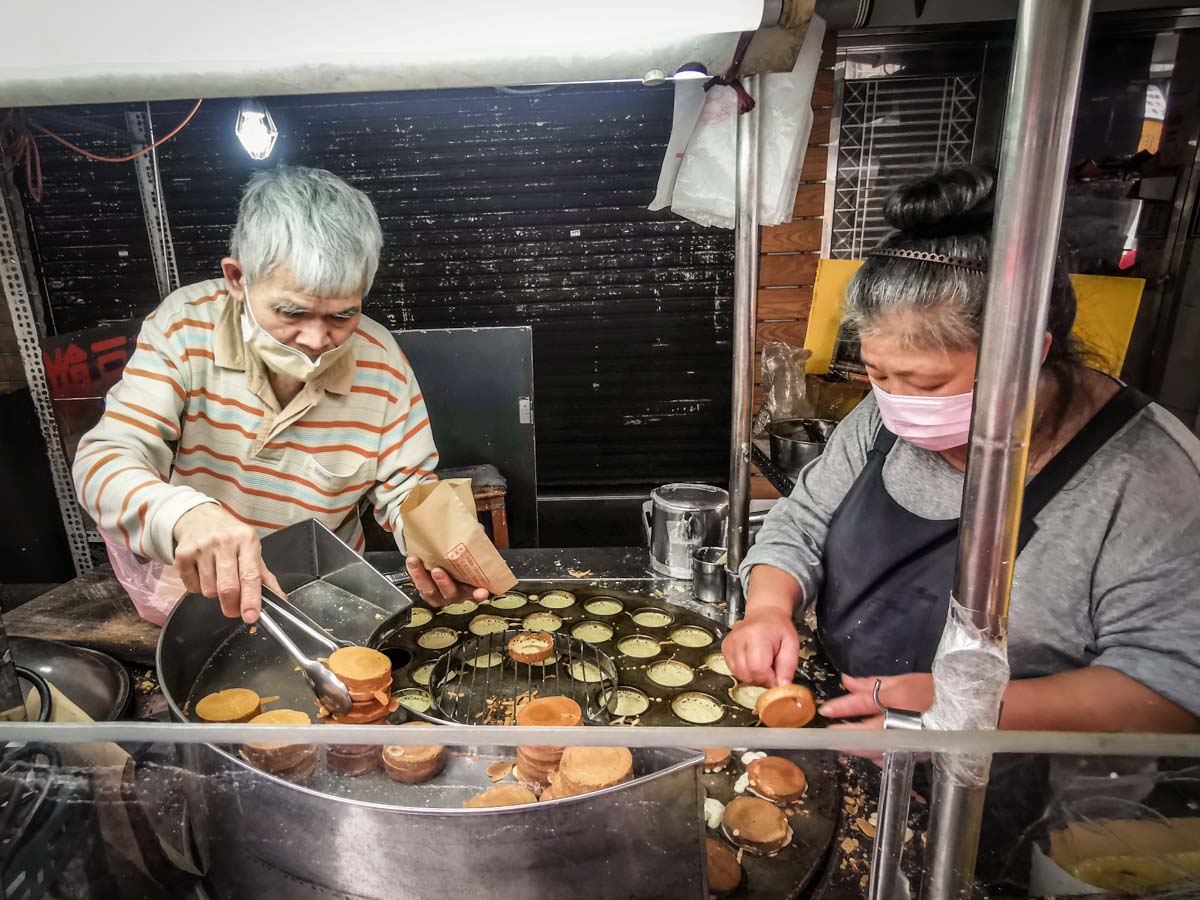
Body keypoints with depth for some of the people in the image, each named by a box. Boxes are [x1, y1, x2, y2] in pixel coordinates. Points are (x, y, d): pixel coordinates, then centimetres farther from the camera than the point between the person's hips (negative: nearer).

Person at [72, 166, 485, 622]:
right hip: (187, 589, 1)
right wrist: (183, 515, -41)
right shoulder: (184, 326, -15)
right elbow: (104, 461, -19)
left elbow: (404, 491, -5)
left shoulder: (382, 364, -13)